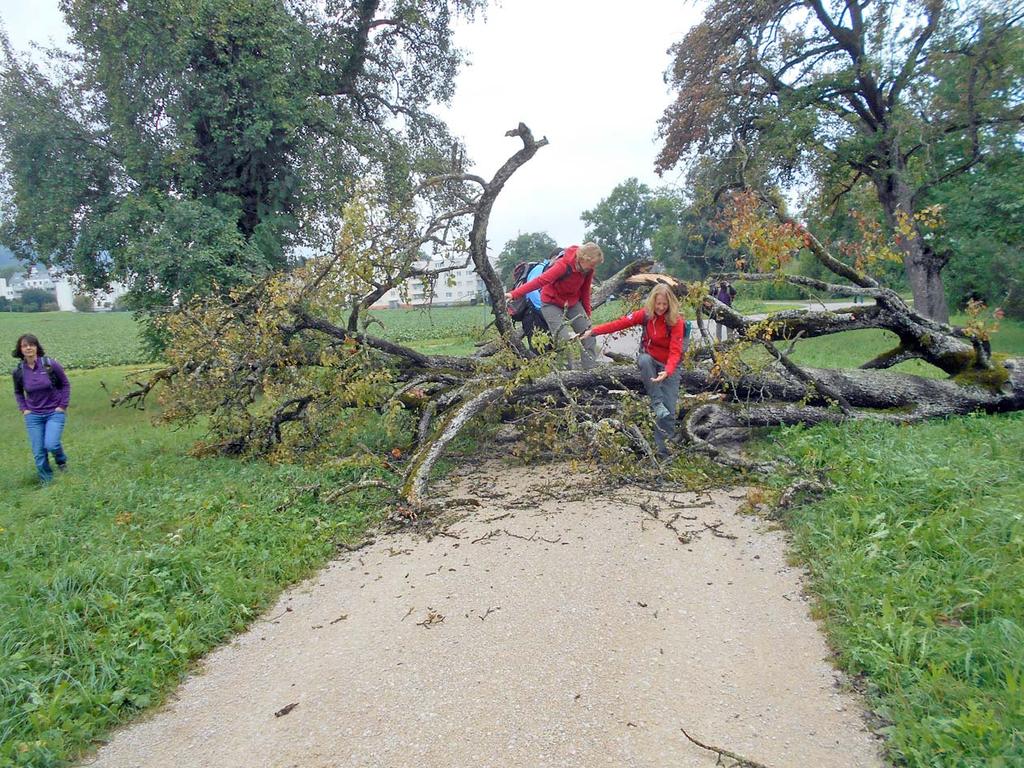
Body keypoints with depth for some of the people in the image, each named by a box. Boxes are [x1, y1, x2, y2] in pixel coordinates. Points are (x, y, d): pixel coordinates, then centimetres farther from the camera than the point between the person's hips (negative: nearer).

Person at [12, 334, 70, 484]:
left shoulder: (50, 364, -11)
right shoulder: (19, 371, -3)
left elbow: (65, 384, 1)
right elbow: (18, 392, 16)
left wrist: (63, 405, -4)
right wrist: (23, 408, 3)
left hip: (54, 412, -3)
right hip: (33, 416, 3)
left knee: (51, 444, -19)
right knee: (38, 452, 2)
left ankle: (62, 460, 15)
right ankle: (46, 481, 20)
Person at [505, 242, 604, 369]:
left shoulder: (588, 269, -9)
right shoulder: (564, 265, -28)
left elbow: (585, 290, 6)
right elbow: (540, 280, -33)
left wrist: (587, 313, 12)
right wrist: (514, 294, -39)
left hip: (573, 303, 6)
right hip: (551, 303, -6)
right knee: (564, 338, -20)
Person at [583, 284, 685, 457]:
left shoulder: (676, 321, -17)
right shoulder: (646, 314, -8)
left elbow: (675, 351, -25)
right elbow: (620, 323, -15)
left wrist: (667, 372, -43)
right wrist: (593, 331, -24)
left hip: (669, 366, -2)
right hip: (649, 360, 2)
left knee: (669, 411, -12)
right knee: (644, 359, -37)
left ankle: (663, 451, -4)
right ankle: (657, 403, -30)